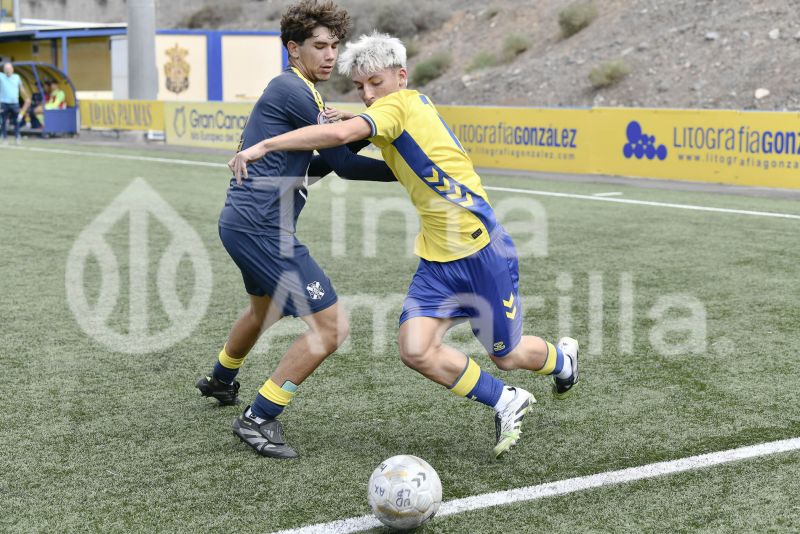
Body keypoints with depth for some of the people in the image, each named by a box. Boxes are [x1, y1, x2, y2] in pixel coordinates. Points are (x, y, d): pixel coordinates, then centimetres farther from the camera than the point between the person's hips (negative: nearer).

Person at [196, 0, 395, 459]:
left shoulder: (292, 91, 18)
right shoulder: (293, 91, -13)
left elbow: (321, 164, 18)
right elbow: (344, 163, -14)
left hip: (243, 222, 11)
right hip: (264, 228, -11)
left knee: (266, 307, 36)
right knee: (331, 326, -12)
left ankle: (221, 379, 60)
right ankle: (260, 419, -3)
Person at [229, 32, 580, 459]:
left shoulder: (400, 105, -16)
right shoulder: (415, 103, 9)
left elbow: (339, 134, -32)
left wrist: (263, 146, -26)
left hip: (482, 250, -8)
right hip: (437, 257, 8)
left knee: (506, 356, 9)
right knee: (415, 350, -8)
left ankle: (562, 357, 45)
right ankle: (505, 403, 13)